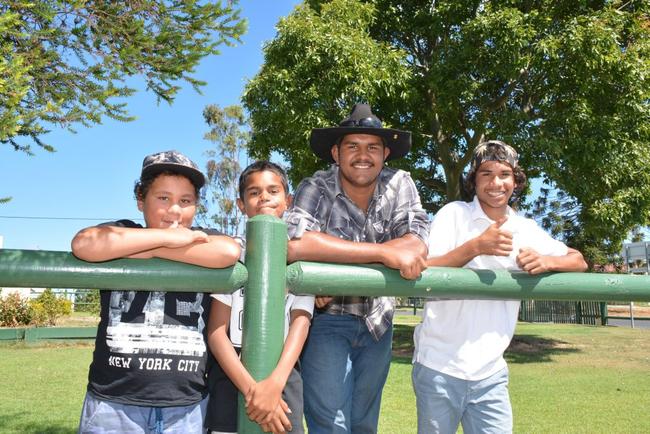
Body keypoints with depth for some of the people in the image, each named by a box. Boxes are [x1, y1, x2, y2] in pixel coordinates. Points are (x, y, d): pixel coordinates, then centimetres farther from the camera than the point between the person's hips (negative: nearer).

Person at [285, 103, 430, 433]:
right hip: (326, 321, -4)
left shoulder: (399, 185, -7)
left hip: (377, 322, 4)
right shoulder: (316, 189, -17)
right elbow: (294, 245, -36)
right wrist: (383, 252, -33)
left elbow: (416, 247, -20)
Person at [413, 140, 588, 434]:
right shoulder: (454, 214, -5)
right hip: (439, 366, -3)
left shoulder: (526, 230, 7)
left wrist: (547, 261, -12)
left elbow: (579, 261, 10)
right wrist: (476, 246, -26)